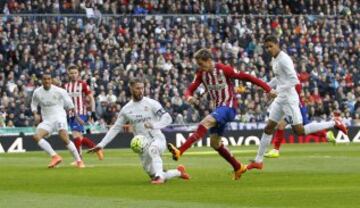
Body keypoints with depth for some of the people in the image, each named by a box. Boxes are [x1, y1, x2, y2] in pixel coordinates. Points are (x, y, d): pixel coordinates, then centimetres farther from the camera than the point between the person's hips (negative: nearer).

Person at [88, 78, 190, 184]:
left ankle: (159, 176, -41)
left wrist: (154, 125, -30)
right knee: (155, 176, 4)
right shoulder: (126, 109, 7)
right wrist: (101, 144, 4)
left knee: (153, 149, -41)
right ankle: (179, 172, 31)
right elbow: (115, 128, 12)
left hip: (157, 140, -4)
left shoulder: (151, 103, -4)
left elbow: (167, 118, -11)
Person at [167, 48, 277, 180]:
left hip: (229, 106, -8)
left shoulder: (224, 69, -14)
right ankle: (238, 168, 24)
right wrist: (189, 97, -25)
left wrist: (267, 89, -11)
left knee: (205, 123, -29)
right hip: (219, 108, 8)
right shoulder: (201, 74, 4)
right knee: (214, 143, 9)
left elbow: (247, 77, -10)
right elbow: (190, 89, 1)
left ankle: (179, 152, -42)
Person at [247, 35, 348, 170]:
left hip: (289, 99, -9)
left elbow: (294, 80, -24)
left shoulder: (283, 60, -17)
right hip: (280, 99, 9)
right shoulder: (274, 60, 11)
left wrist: (277, 90, -26)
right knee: (268, 128, 9)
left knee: (299, 131, -10)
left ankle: (334, 123, 0)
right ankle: (258, 161, 15)